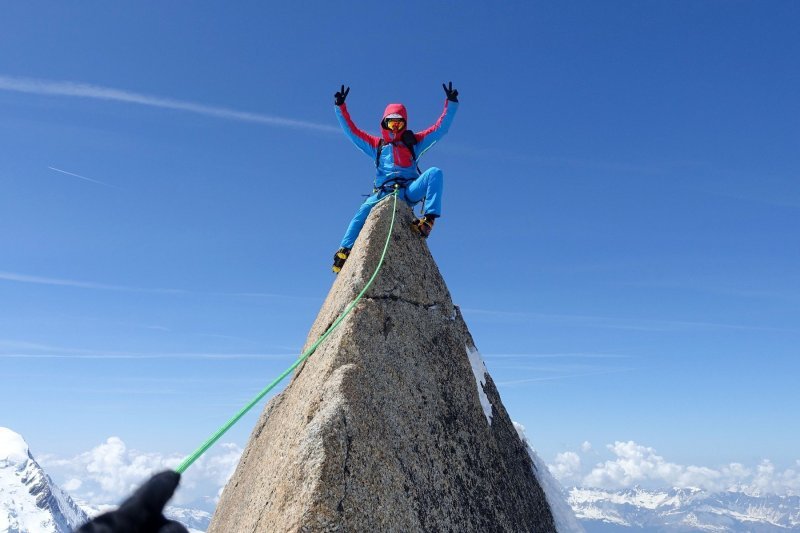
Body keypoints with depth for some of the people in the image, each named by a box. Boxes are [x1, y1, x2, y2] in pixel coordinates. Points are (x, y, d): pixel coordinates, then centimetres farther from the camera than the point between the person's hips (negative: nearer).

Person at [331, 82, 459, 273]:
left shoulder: (413, 142, 23)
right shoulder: (376, 144, 25)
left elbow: (440, 128, 19)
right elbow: (351, 131, 21)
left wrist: (451, 103, 10)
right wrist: (341, 107, 12)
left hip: (410, 190, 0)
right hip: (383, 192, 0)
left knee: (434, 173, -27)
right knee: (363, 211, -29)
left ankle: (428, 218, -38)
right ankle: (344, 251, -34)